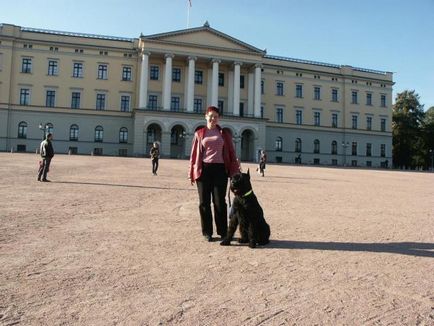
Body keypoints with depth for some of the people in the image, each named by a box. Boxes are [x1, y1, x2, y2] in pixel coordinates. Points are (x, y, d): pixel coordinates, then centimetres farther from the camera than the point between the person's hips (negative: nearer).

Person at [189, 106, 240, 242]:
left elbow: (231, 153, 6)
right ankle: (207, 232, 16)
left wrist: (234, 171, 0)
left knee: (219, 201, 2)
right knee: (204, 202, 5)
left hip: (220, 169, 0)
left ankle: (223, 231, 13)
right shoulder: (199, 133, 8)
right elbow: (194, 154, 6)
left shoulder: (224, 133, 8)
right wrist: (192, 173, 2)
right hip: (204, 170, 1)